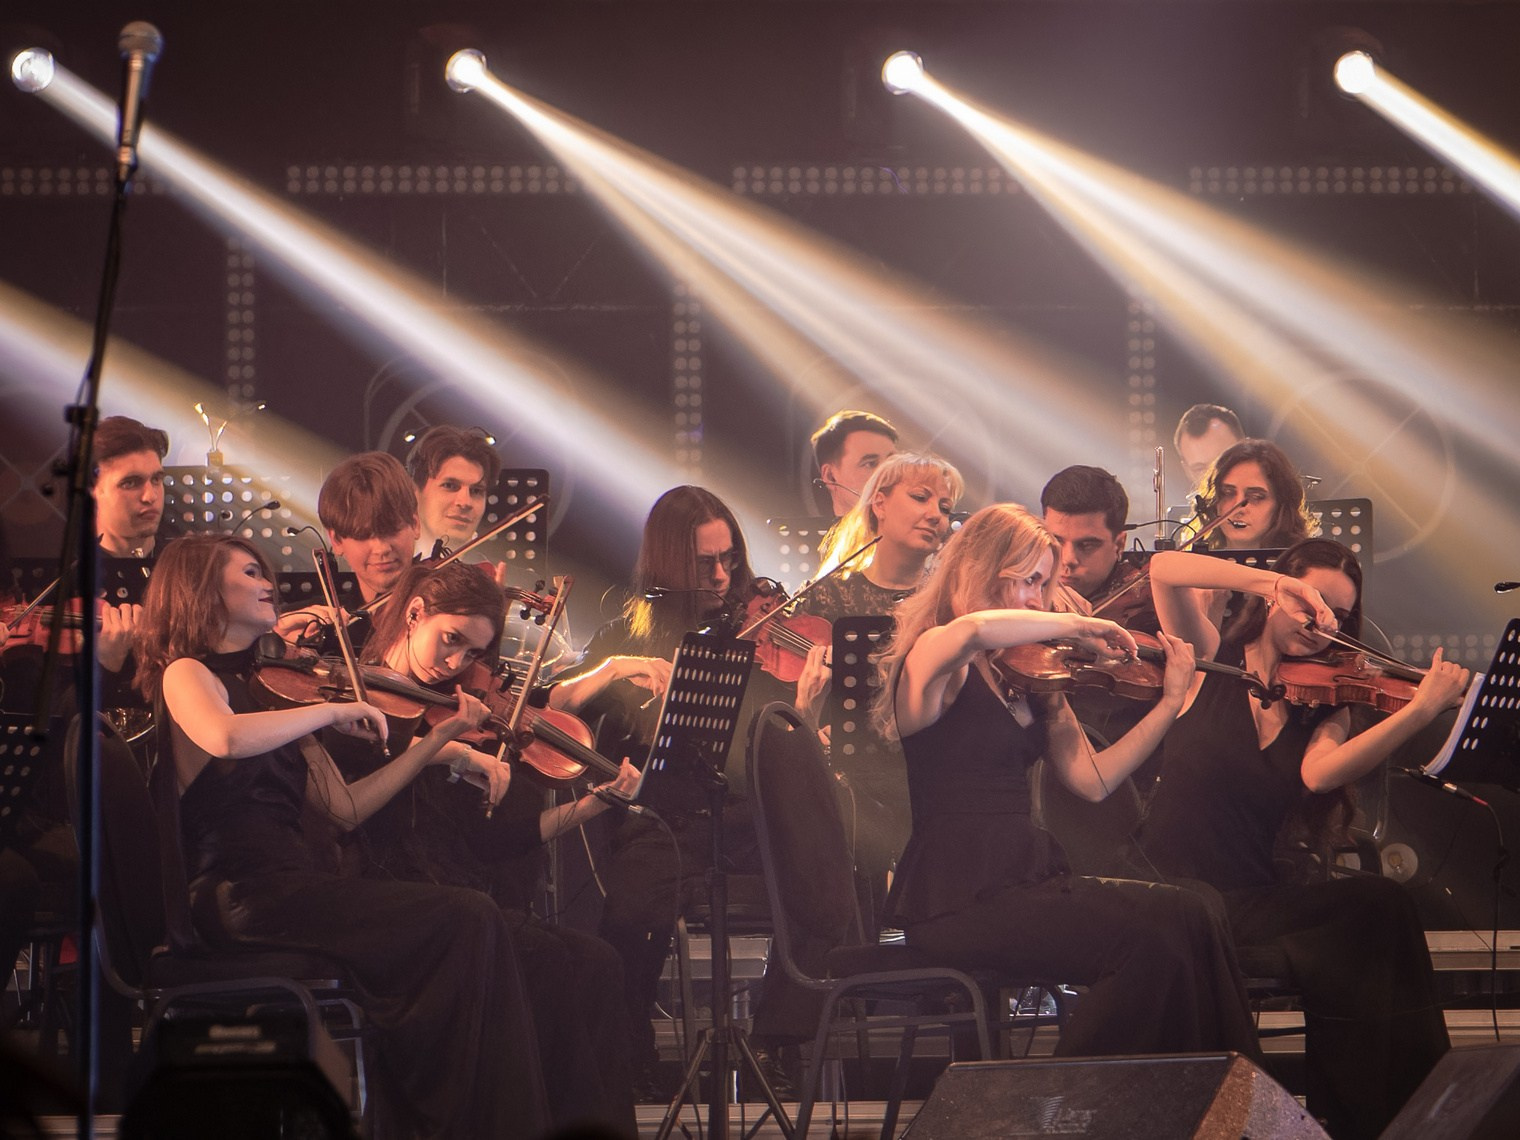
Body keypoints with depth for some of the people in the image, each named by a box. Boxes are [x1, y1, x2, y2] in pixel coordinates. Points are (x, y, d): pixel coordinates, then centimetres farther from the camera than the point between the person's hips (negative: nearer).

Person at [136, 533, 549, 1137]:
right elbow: (225, 738, -25)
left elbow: (346, 807, 20)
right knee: (467, 922, -20)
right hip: (245, 897, -7)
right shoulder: (186, 675, 1)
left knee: (471, 926, -14)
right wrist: (334, 710, -14)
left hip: (296, 887, 7)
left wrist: (440, 739, 15)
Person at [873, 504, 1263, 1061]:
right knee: (1147, 943, -24)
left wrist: (1169, 702, 7)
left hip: (1025, 878, 8)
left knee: (1188, 918, -14)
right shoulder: (931, 656, -4)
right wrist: (1076, 626, -18)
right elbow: (971, 630, -30)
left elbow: (1092, 780, 12)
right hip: (956, 899, -8)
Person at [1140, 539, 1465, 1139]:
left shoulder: (1323, 705, 11)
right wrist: (1275, 583, -24)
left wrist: (1422, 709, -26)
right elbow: (1165, 569, -12)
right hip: (1170, 889, -4)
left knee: (1382, 905, -25)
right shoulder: (1212, 660, 6)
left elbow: (1319, 773, -14)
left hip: (1253, 900, 4)